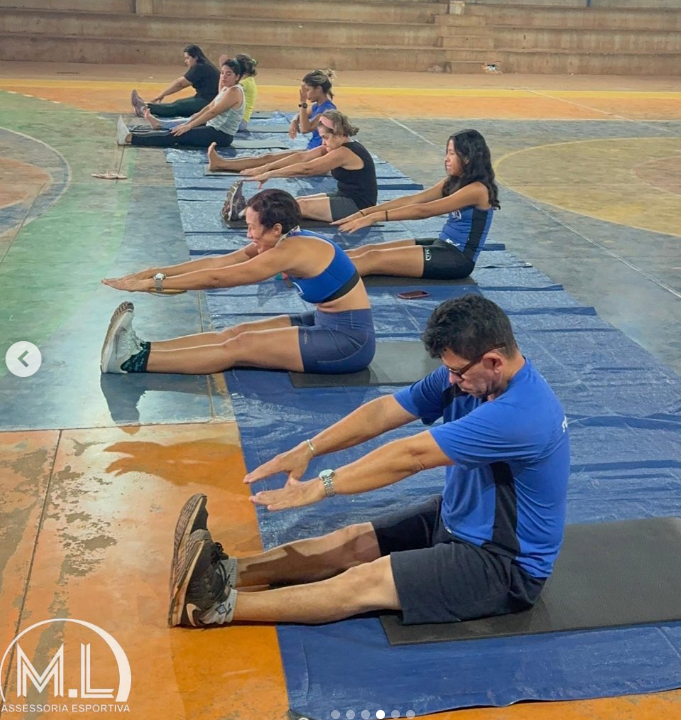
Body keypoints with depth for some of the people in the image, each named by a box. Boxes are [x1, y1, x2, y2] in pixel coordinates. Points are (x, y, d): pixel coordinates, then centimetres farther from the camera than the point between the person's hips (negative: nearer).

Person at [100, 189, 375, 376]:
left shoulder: (291, 251, -23)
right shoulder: (281, 241, 4)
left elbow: (217, 278, -21)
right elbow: (216, 262, 3)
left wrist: (152, 282, -18)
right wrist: (155, 271, -1)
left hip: (349, 341, -9)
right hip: (328, 324, 9)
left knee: (240, 347, -15)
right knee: (237, 333, -5)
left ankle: (135, 361, -18)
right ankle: (140, 350, -12)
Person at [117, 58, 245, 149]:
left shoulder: (234, 91, -16)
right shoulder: (225, 89, 15)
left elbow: (213, 112, -22)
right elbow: (208, 108, 15)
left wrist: (189, 126, -23)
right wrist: (187, 123, 8)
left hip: (222, 135, -9)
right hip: (213, 128, 9)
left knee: (177, 135, -18)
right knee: (176, 131, -2)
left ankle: (129, 138, -24)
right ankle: (129, 133, -8)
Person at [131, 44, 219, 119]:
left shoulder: (200, 68, -15)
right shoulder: (202, 67, 16)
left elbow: (179, 83, -11)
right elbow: (181, 84, 14)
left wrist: (161, 95, -4)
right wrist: (162, 95, 8)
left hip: (208, 103, -9)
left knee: (177, 106, -11)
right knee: (177, 104, 2)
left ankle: (146, 109, -13)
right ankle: (147, 107, -3)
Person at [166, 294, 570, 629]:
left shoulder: (521, 414, -32)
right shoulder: (469, 376, -4)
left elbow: (411, 456, -31)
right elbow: (383, 413, -7)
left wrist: (319, 488, -27)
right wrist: (307, 450, -17)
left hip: (505, 564, -9)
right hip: (458, 521, 9)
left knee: (368, 582, -21)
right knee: (351, 542, -6)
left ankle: (220, 605, -26)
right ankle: (224, 572, -13)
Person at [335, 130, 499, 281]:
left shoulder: (477, 189, -18)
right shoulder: (454, 182, 10)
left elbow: (423, 210, -23)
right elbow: (411, 200, 5)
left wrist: (375, 217, -25)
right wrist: (364, 212, -4)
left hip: (458, 258, -9)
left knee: (374, 259, -19)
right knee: (368, 250, -3)